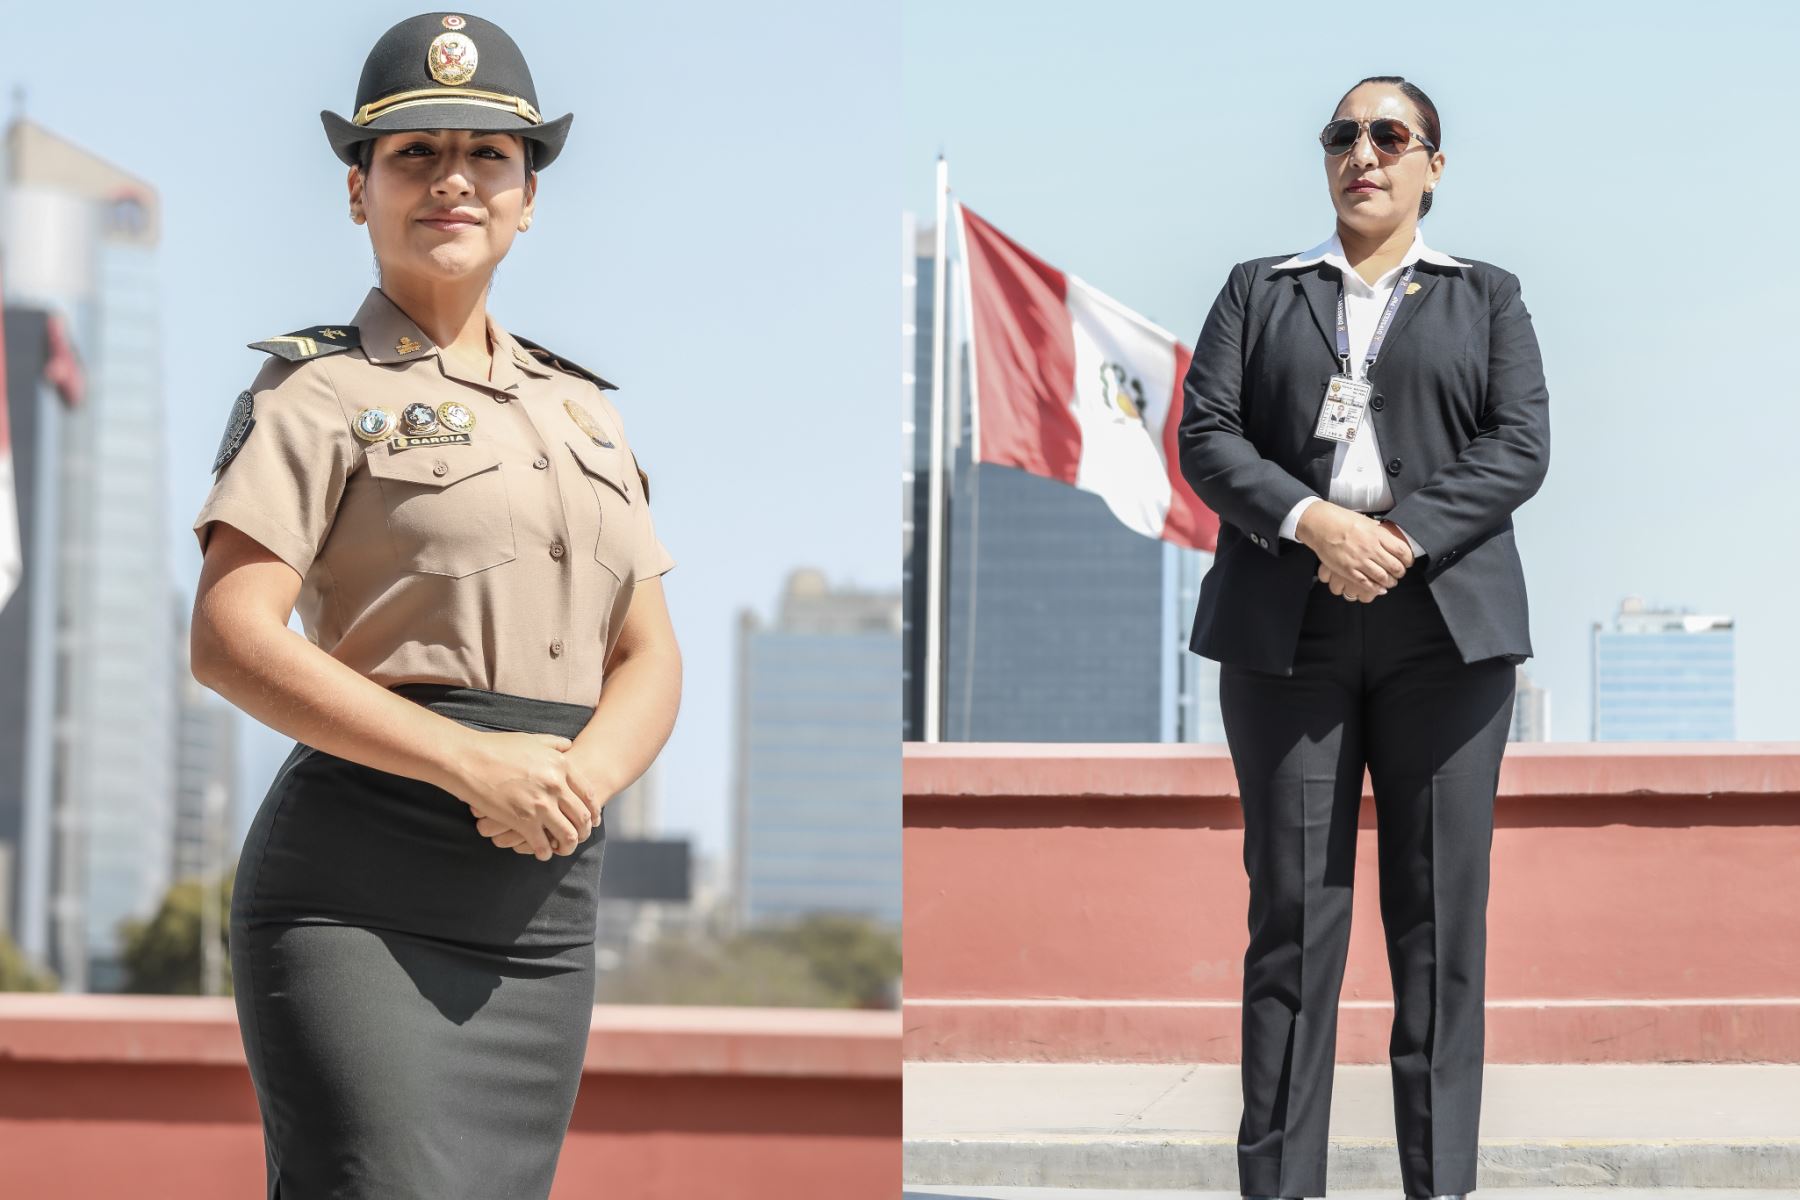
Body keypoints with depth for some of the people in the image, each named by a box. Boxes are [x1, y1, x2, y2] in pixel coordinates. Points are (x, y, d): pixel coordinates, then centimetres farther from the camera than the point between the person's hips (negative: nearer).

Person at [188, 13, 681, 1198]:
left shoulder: (582, 411, 19)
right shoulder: (318, 389, 0)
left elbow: (650, 659, 15)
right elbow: (230, 641, -12)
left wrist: (583, 778, -9)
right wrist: (474, 763, -19)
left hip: (543, 911, 6)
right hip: (359, 893, -6)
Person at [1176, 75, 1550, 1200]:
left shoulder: (1488, 297, 15)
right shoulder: (1260, 292, 17)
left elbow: (1520, 447, 2)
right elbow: (1207, 434, 5)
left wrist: (1401, 538, -13)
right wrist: (1312, 524, -13)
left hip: (1444, 623, 0)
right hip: (1286, 628, 0)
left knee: (1441, 906, -1)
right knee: (1292, 900, -3)